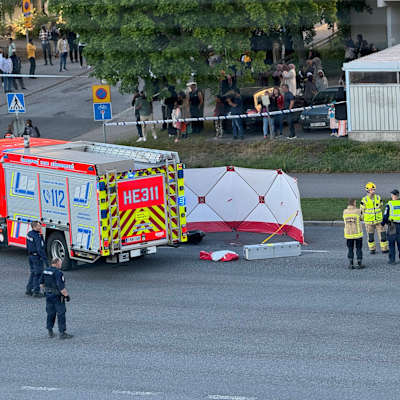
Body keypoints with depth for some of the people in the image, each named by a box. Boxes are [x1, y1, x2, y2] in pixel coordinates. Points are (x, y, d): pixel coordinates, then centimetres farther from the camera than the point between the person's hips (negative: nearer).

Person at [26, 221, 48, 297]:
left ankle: (29, 290, 24)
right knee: (38, 274, -1)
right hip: (37, 256, -9)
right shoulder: (37, 236, -22)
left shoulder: (29, 234, 5)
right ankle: (36, 292, 2)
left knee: (33, 273, 19)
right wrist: (45, 259, -23)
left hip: (30, 256, 9)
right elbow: (40, 249, -25)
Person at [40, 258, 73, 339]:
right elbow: (61, 287, -24)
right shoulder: (58, 273, -21)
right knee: (61, 314, 1)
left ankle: (50, 332, 22)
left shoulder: (45, 271, 3)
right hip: (57, 297, -7)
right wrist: (67, 295, -14)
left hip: (48, 295, 7)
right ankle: (62, 333, 3)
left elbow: (41, 283, 12)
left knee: (50, 314, 17)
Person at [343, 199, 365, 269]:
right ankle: (359, 264, 10)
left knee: (350, 249, 12)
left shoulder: (345, 212, -3)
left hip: (348, 234, 3)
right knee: (359, 249, 9)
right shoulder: (358, 211, -12)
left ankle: (351, 264, 8)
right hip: (357, 234, -3)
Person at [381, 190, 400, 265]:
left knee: (391, 243, 4)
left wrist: (383, 223, 11)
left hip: (392, 226, -3)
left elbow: (385, 215, -5)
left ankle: (392, 259, 4)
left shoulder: (389, 204, -8)